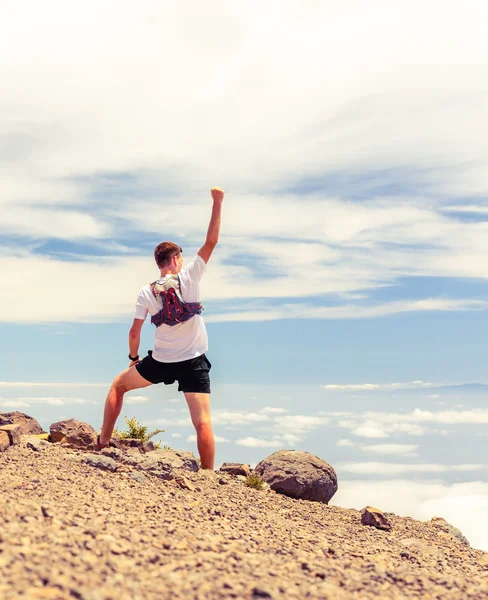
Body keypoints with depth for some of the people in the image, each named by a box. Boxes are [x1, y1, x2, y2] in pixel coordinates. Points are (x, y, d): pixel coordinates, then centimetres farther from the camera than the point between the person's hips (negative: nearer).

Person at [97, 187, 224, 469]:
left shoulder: (146, 292, 0)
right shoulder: (189, 277, -6)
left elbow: (134, 333, 2)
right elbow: (211, 242, -4)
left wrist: (134, 358, 20)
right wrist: (218, 203, -1)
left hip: (160, 362, 2)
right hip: (194, 363, -2)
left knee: (118, 385, 25)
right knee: (203, 423, -4)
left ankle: (103, 442, 27)